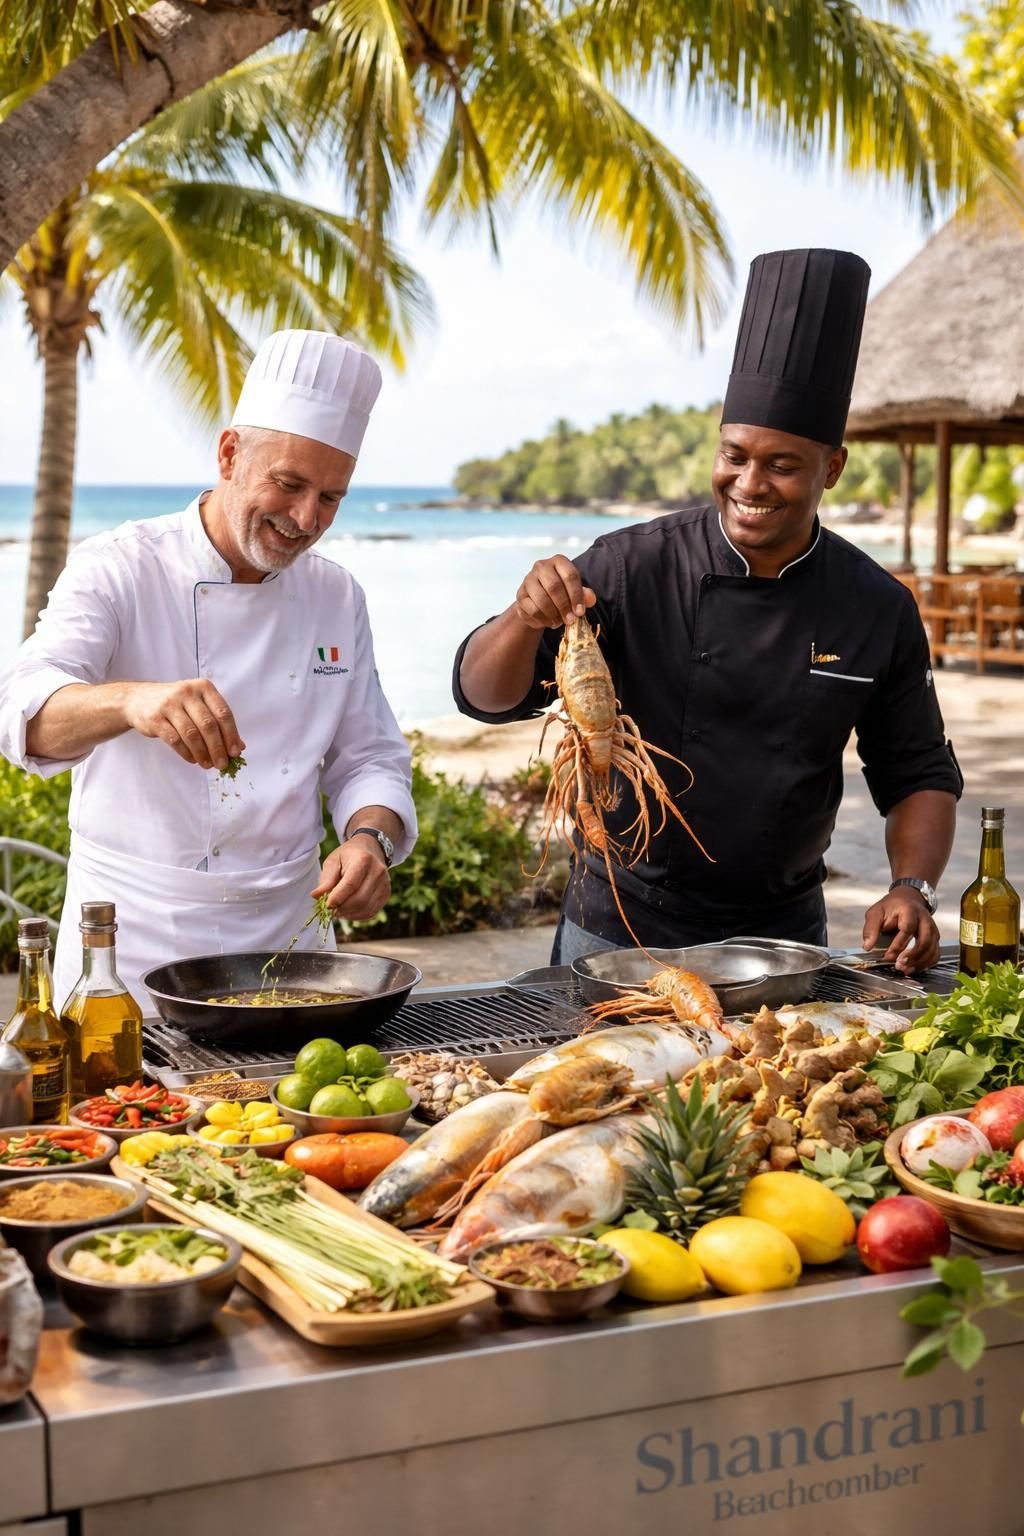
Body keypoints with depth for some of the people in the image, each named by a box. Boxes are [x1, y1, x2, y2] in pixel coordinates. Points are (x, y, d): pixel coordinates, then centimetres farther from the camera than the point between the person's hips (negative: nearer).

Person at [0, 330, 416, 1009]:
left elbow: (369, 757, 8)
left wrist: (370, 837, -14)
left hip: (286, 937, 4)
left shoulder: (337, 597, 5)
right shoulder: (118, 570, -10)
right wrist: (129, 700, -47)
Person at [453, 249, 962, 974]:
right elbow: (487, 696, -14)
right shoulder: (635, 566, -12)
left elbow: (918, 775, 5)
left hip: (785, 933, 2)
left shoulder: (880, 609, -5)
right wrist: (526, 620, -33)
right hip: (623, 926, -2)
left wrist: (914, 888, -11)